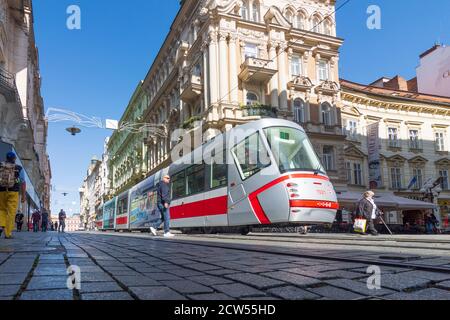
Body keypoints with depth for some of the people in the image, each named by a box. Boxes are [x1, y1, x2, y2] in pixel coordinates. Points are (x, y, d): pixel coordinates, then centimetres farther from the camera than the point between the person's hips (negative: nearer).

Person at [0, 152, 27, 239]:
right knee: (11, 213, 1)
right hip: (13, 193, -2)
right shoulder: (19, 169, 2)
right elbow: (23, 183, -1)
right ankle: (8, 233, -1)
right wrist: (23, 196, 2)